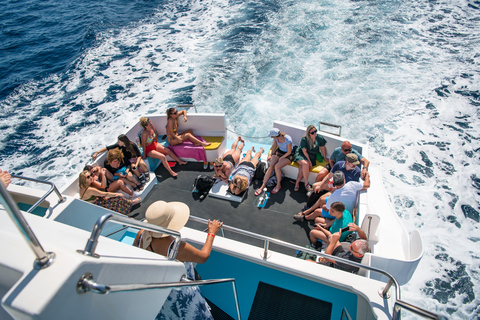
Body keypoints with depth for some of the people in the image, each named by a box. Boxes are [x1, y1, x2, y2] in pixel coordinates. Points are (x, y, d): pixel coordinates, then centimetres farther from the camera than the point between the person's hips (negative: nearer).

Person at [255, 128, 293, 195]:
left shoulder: (288, 140, -29)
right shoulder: (276, 138, -12)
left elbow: (289, 152, -17)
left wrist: (280, 158, -15)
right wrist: (271, 155, 3)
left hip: (287, 155, -5)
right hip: (279, 151, 5)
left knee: (277, 166, -29)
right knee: (270, 166, -17)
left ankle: (278, 185, -6)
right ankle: (262, 186, -16)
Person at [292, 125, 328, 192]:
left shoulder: (319, 138, -5)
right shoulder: (304, 139, -14)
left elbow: (323, 148, 9)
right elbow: (304, 151, -14)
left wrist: (325, 157, 19)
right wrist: (309, 162, -17)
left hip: (312, 156, 2)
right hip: (301, 154, -2)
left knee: (302, 169, -26)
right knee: (305, 164, -35)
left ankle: (297, 182, -8)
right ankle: (306, 184, -23)